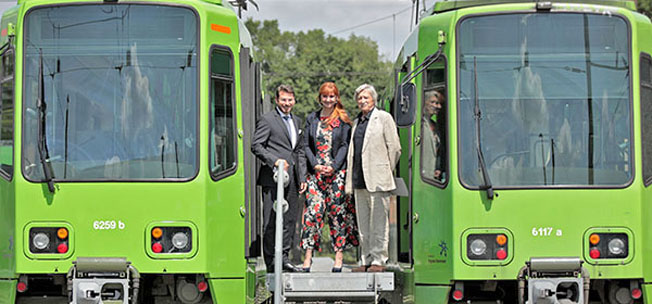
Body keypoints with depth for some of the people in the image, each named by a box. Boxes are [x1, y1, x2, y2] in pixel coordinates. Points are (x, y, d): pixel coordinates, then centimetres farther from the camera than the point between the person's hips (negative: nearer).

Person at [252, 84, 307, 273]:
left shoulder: (296, 121, 20)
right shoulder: (267, 120, -2)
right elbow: (256, 146, -9)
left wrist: (302, 177, 15)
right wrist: (274, 161, -21)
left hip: (292, 179, 7)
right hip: (273, 178, -7)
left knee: (290, 219, 7)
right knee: (271, 220, -4)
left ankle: (284, 257, 14)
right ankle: (271, 262, 0)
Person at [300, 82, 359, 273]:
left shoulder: (343, 120, 4)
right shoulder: (311, 119, 12)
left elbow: (345, 145, -1)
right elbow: (306, 145, 8)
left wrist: (333, 167, -12)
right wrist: (316, 165, -6)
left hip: (337, 172, -2)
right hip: (316, 172, 2)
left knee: (337, 212, 0)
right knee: (312, 211, -7)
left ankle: (338, 256, 4)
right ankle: (308, 255, -7)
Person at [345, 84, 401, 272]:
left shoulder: (384, 118, 0)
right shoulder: (357, 122, 20)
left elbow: (395, 148, -1)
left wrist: (385, 172, 1)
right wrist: (351, 179, 13)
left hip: (377, 180, -7)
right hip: (359, 181, 7)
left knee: (379, 222, -5)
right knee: (363, 223, 8)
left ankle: (379, 260, -2)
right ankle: (366, 260, 13)